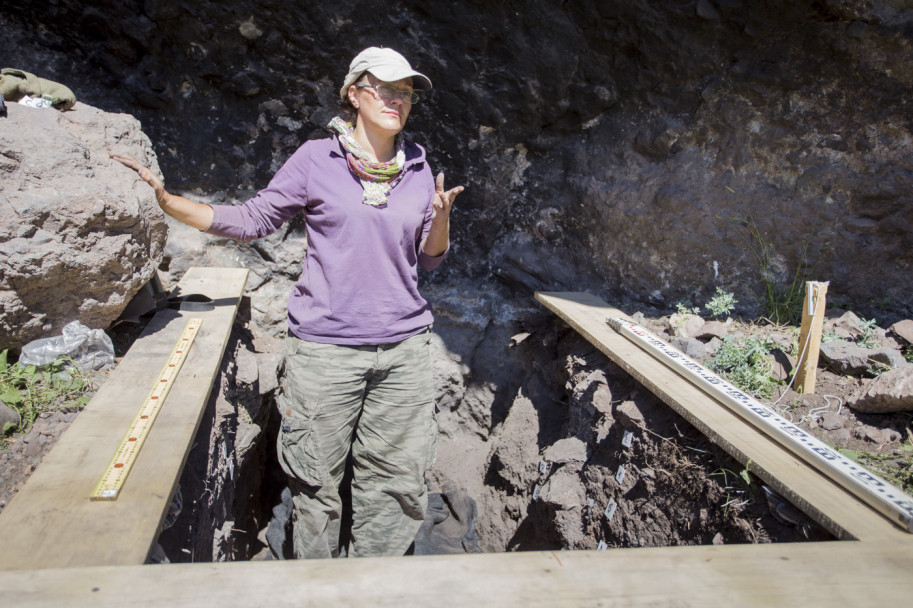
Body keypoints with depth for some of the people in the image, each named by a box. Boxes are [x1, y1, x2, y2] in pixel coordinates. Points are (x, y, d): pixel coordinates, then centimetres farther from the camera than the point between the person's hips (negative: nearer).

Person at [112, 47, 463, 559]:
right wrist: (166, 201, -3)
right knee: (318, 482, 7)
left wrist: (441, 219, -7)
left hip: (403, 347, 3)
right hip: (325, 347, -3)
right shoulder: (317, 159, 1)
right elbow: (253, 220, 6)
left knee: (396, 479, 8)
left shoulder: (418, 166, 10)